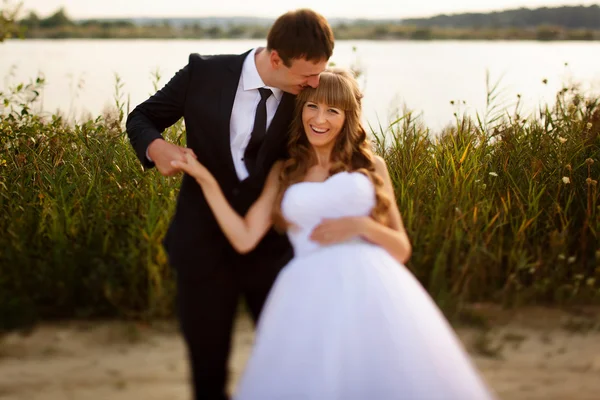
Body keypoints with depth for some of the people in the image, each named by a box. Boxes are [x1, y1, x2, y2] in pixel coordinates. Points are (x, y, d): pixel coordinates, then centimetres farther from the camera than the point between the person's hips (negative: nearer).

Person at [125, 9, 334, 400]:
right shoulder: (205, 73, -11)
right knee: (208, 364, 13)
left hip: (271, 245, 1)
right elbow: (141, 118, 1)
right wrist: (157, 146, -21)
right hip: (204, 242, 0)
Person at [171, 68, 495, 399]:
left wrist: (360, 226, -7)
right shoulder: (282, 173, 17)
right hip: (311, 297, 0)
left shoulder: (371, 167, 15)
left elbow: (402, 249, 12)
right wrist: (205, 179, 3)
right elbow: (245, 238, 4)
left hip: (371, 289, 0)